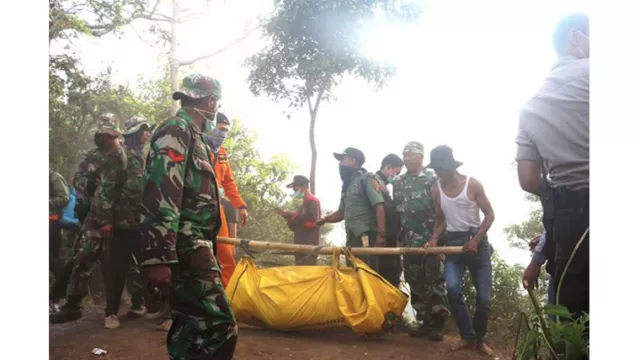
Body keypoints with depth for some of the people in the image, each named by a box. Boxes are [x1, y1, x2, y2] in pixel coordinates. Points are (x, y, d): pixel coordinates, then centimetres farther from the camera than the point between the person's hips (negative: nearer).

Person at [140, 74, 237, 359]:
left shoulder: (192, 135, 23)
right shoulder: (176, 130, -9)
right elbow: (159, 195, -21)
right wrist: (159, 257, -28)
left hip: (193, 247, 11)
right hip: (186, 248, -11)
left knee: (191, 327, 15)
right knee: (218, 329, -15)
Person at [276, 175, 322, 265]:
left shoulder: (312, 201, -3)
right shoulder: (303, 204, 24)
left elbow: (312, 221, -17)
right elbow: (295, 227, 24)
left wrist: (294, 215, -11)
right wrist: (286, 216, 9)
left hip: (309, 246, -9)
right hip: (301, 246, 9)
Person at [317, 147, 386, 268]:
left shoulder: (367, 179, -2)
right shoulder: (348, 184, 22)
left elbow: (379, 206, -13)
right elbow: (342, 213, 27)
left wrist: (381, 234, -23)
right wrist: (324, 219, 10)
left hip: (366, 237, -8)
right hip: (352, 237, 9)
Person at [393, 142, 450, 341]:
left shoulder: (432, 179, -1)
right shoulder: (398, 183, 13)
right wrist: (400, 236, 12)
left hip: (431, 239, -5)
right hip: (410, 241, 5)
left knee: (434, 282, -4)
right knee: (415, 283, 7)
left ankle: (436, 324, 2)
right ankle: (424, 321, 16)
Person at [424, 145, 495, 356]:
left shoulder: (472, 184, -8)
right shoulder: (436, 190, 2)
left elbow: (489, 215, -6)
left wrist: (476, 240, -17)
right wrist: (434, 240, -7)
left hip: (476, 240, -2)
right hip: (452, 242, 2)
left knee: (483, 296, -2)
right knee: (452, 288, -19)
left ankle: (479, 339, 20)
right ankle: (467, 337, -2)